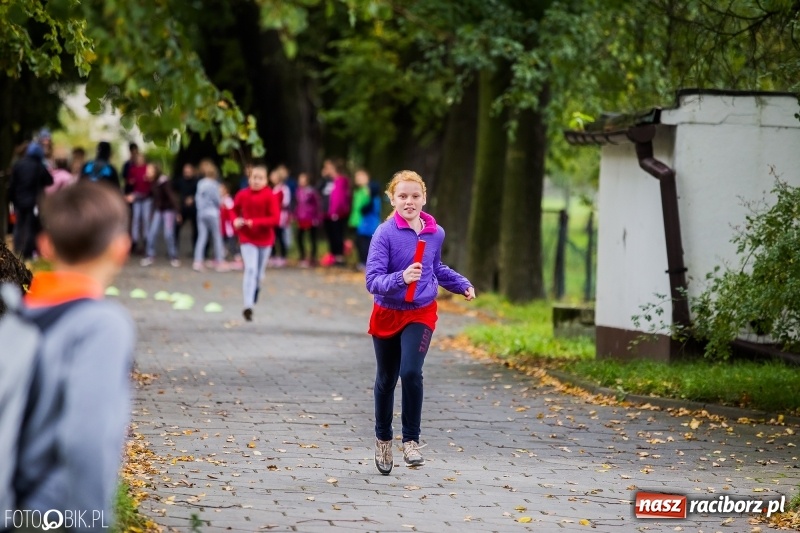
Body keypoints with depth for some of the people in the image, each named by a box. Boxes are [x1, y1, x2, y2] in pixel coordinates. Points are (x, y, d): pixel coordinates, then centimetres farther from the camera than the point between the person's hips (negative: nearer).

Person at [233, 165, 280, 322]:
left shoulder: (270, 196, -12)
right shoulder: (242, 194, -6)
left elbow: (275, 219, -18)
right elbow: (234, 210, 12)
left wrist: (255, 222, -26)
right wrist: (235, 220, -10)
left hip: (265, 239, 1)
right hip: (247, 239, -1)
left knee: (259, 273, 14)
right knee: (250, 269, -17)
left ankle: (254, 293, 46)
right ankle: (248, 306, -22)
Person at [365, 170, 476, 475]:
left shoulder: (435, 233, -4)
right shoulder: (385, 233, -18)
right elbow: (373, 281, -24)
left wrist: (463, 285, 9)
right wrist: (401, 278, -39)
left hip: (421, 314, 1)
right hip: (388, 313, -1)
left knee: (411, 372, -20)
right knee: (386, 379, 13)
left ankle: (411, 440, -8)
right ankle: (383, 439, 35)